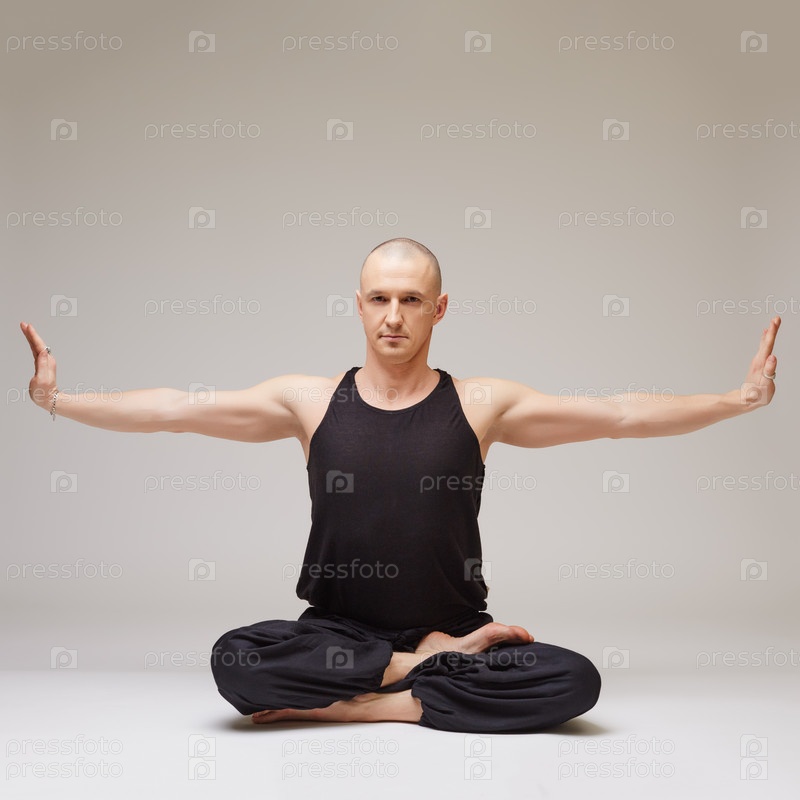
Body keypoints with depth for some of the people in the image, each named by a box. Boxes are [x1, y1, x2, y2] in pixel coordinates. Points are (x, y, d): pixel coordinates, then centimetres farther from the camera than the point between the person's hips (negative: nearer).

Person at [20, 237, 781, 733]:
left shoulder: (481, 403, 0)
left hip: (457, 626, 1)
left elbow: (620, 414, -1)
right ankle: (429, 666, -14)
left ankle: (349, 703, -17)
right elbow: (174, 409, -2)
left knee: (574, 681, -25)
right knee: (235, 659, -30)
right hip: (336, 628, 0)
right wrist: (57, 399, -9)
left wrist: (739, 398, -6)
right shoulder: (309, 400, 0)